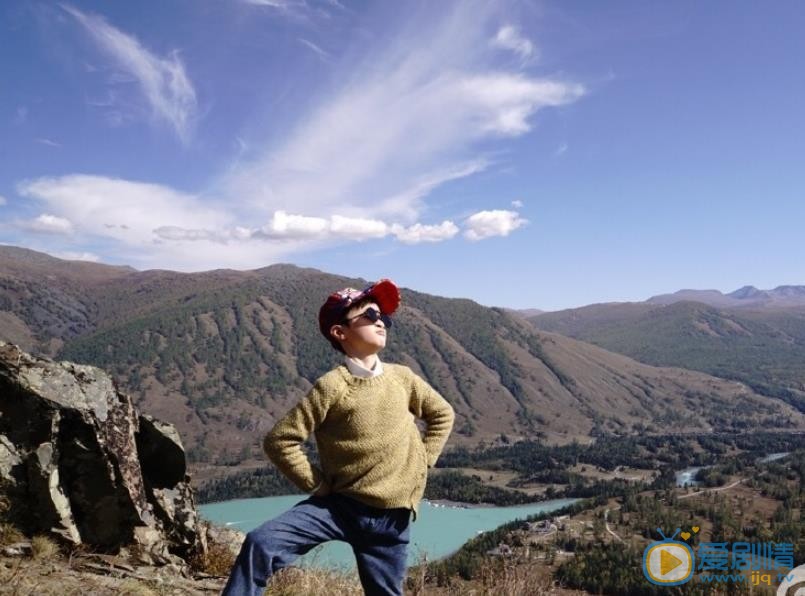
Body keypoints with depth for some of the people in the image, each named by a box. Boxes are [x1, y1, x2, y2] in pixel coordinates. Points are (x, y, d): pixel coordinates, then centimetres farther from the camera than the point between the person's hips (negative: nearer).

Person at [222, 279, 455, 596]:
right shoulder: (332, 386, -12)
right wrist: (317, 484, -9)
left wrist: (422, 463, 9)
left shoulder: (402, 377, 0)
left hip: (391, 517, 3)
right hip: (338, 504, -3)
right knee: (260, 543, -20)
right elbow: (280, 439, -12)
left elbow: (442, 414, 17)